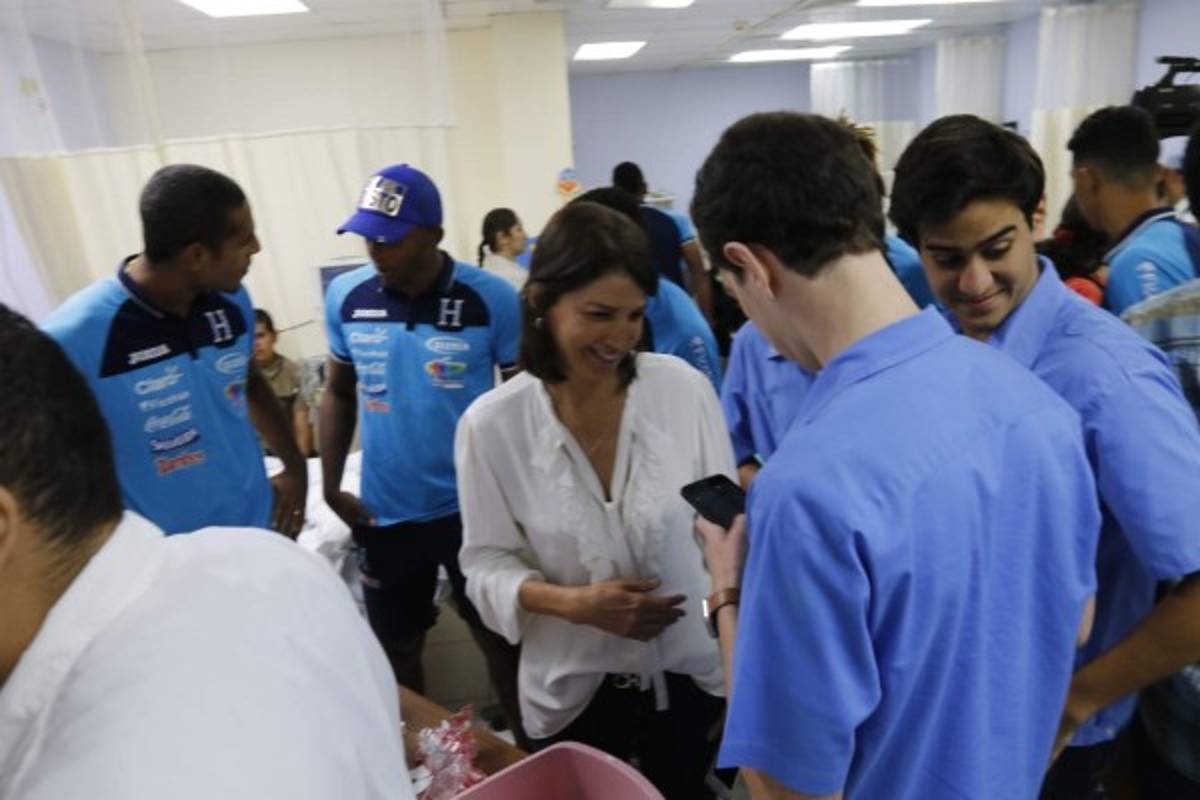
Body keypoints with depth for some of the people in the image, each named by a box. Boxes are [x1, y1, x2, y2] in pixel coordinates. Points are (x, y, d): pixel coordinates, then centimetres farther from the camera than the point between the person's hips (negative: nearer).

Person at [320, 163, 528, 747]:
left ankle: (529, 750, 39)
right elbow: (338, 393, 7)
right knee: (396, 647, 20)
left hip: (474, 506, -3)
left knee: (498, 637, 15)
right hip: (384, 511, 3)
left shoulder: (491, 299, -14)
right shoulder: (345, 297, -5)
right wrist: (331, 486, 2)